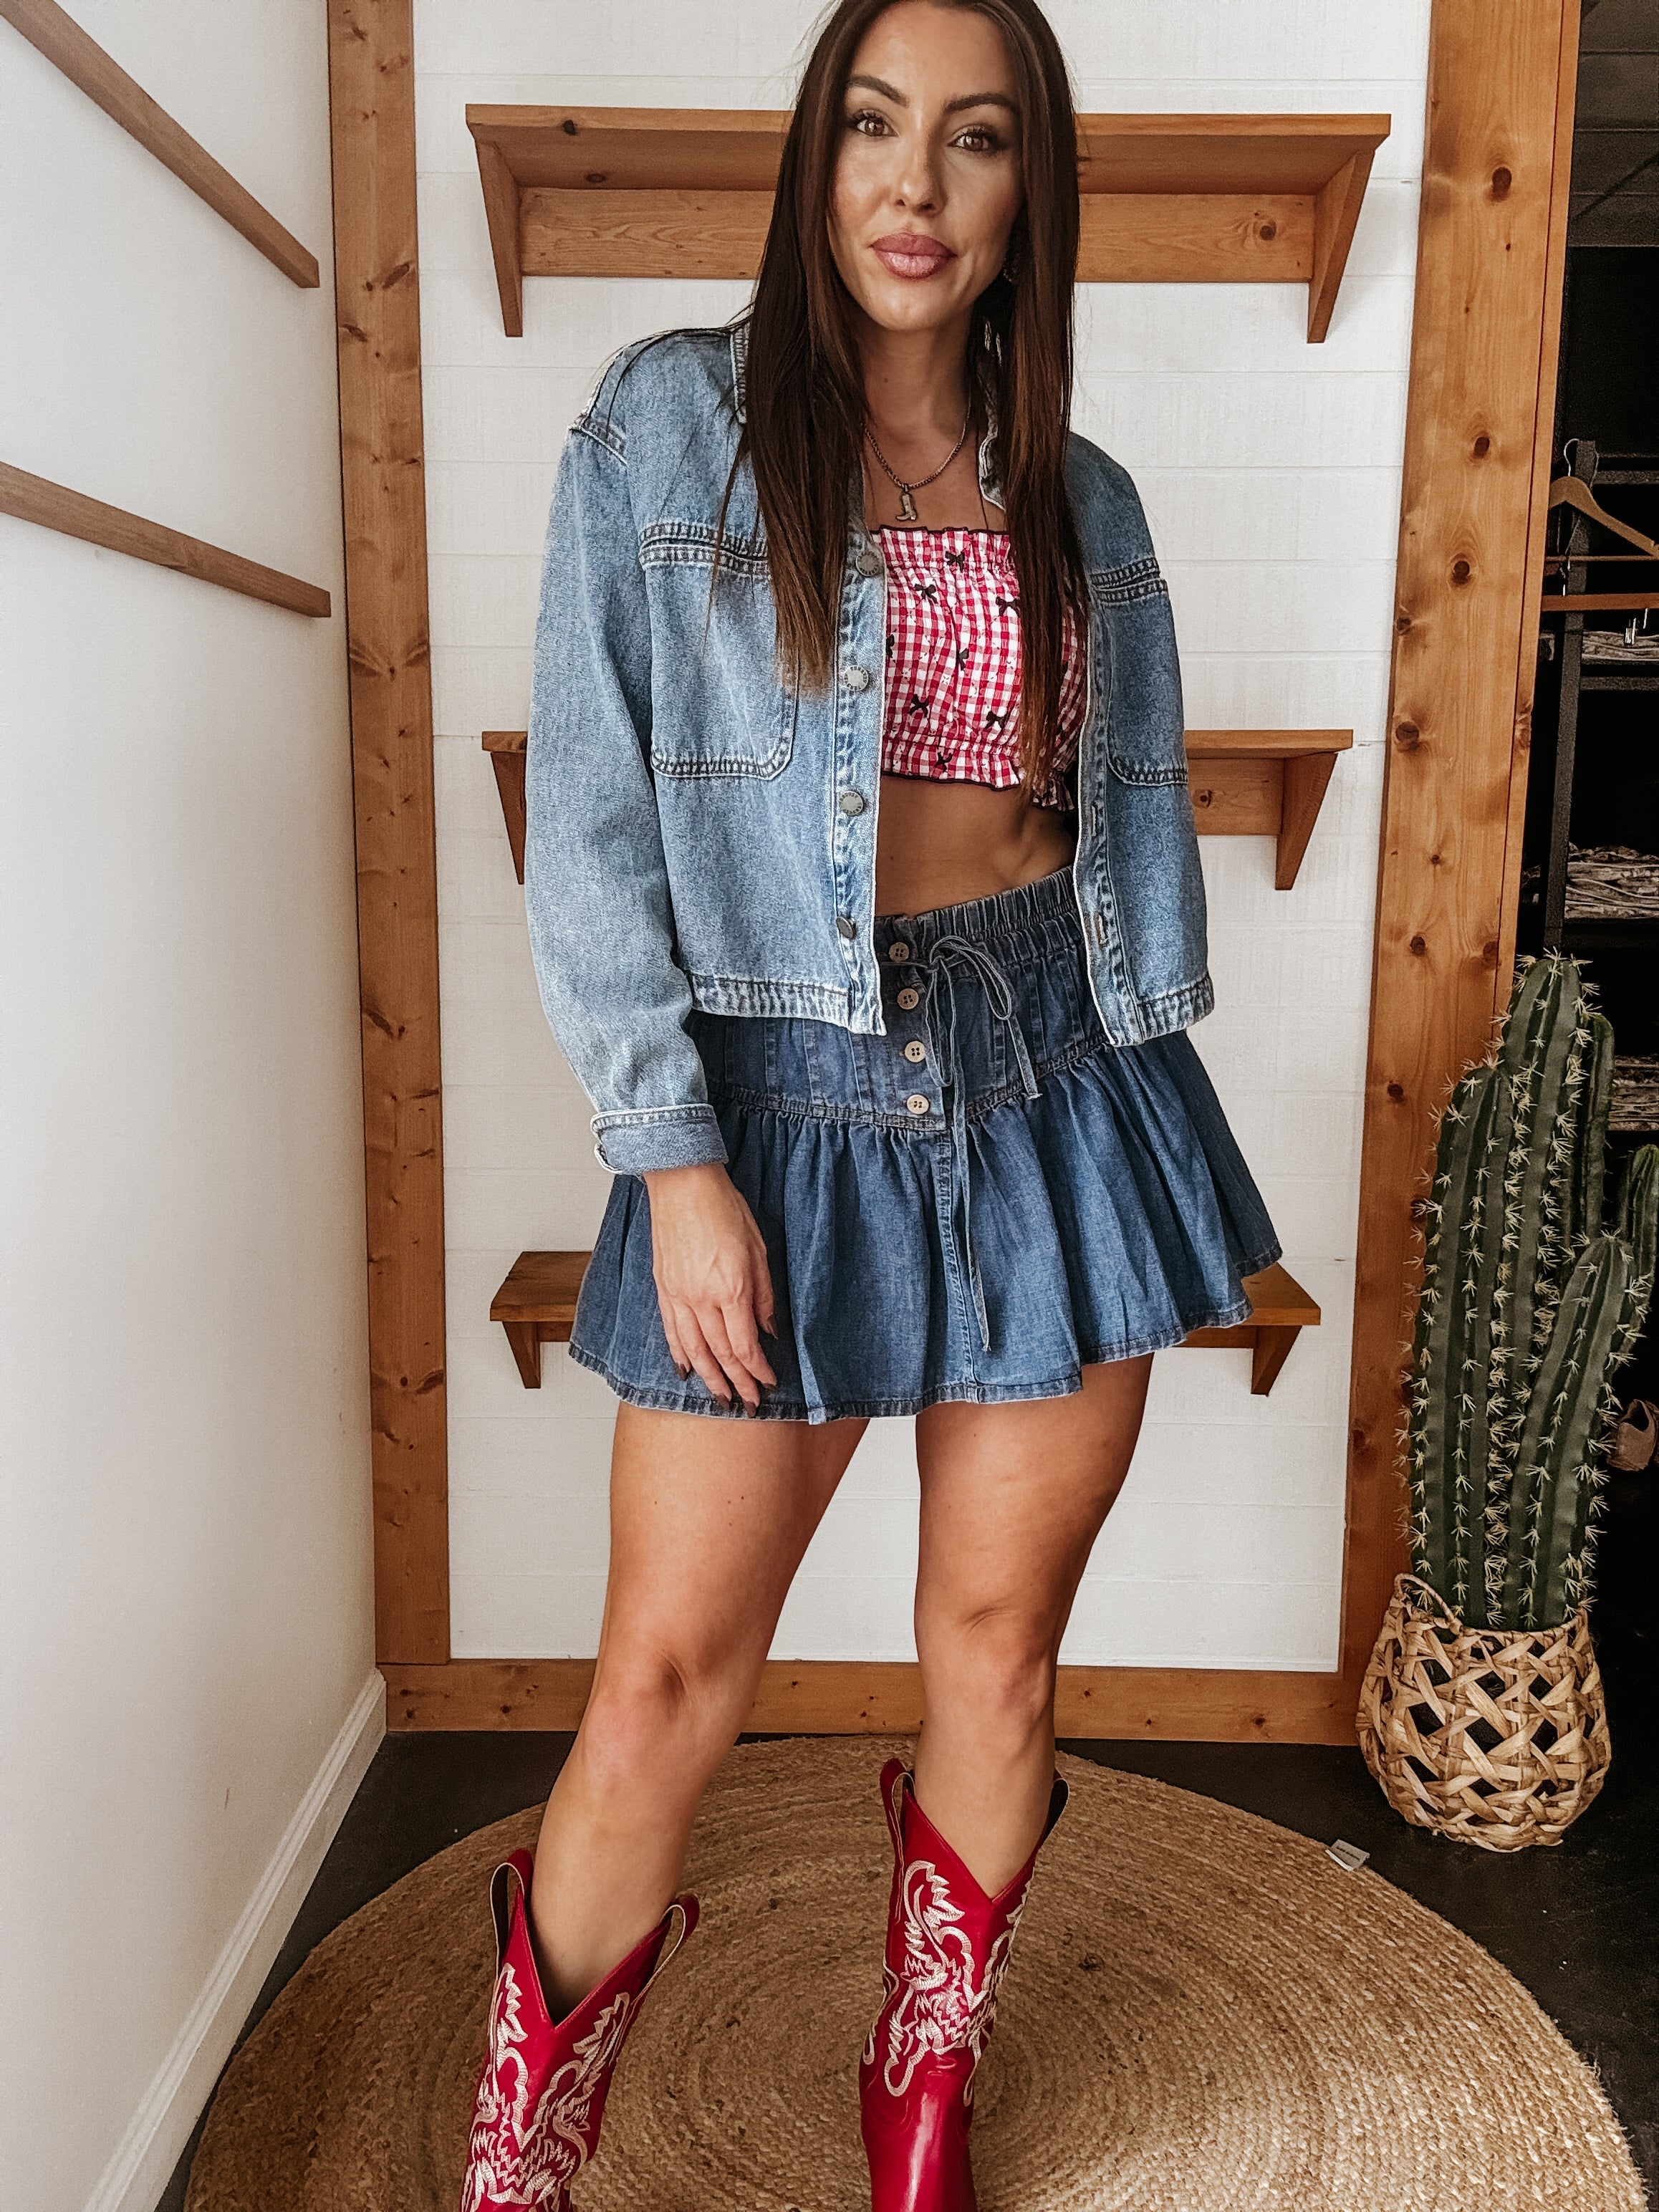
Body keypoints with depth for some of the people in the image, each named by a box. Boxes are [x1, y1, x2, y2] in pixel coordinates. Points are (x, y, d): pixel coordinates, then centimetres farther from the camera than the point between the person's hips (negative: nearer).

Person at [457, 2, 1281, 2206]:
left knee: (999, 1640, 11)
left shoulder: (1083, 498, 11)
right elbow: (589, 817, -6)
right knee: (671, 1670, 1)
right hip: (781, 1094, -3)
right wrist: (673, 1155, -13)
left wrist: (1153, 1116, 10)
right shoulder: (667, 422, 0)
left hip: (1050, 1075, 4)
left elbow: (1139, 819, 15)